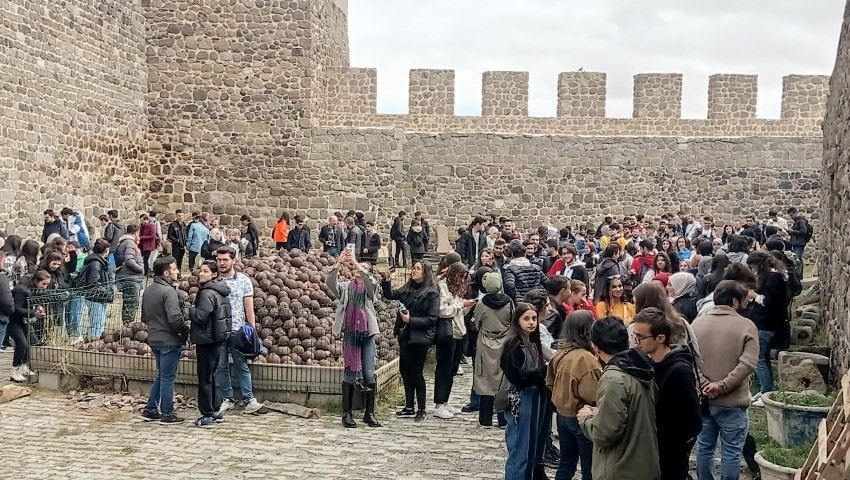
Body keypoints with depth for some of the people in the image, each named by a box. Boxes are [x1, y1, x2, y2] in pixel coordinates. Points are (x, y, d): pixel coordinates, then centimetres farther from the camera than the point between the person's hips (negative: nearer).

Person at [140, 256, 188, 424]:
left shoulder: (148, 290, 9)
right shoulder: (169, 291, -19)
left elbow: (144, 316, 17)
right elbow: (175, 318, -25)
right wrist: (185, 330, -11)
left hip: (154, 339, 8)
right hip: (169, 340, -8)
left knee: (161, 375, 21)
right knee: (168, 377, 1)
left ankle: (150, 410, 24)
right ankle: (167, 415, 9)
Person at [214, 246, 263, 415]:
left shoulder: (244, 280, 2)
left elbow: (249, 307, 2)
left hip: (237, 330, -1)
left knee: (242, 366, 1)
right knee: (221, 367, 7)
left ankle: (249, 400, 3)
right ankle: (227, 399, 17)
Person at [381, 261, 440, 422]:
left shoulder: (432, 293, -10)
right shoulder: (407, 289, 9)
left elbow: (432, 318, -14)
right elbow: (390, 295, 6)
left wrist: (411, 320, -19)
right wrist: (386, 280, -9)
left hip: (420, 338, -7)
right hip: (405, 335, 7)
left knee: (416, 373, -1)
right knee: (405, 370, 12)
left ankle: (422, 410, 11)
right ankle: (409, 407, 25)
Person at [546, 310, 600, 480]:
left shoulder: (560, 353, 1)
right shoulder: (585, 358, -25)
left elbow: (550, 382, 12)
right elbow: (592, 395, -25)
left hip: (562, 414, 8)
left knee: (566, 464, 19)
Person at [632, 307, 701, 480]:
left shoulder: (679, 370, -22)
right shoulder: (649, 363, 1)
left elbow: (692, 420, -19)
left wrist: (673, 448, -14)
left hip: (672, 453, -7)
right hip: (650, 447, 7)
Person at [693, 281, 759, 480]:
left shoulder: (698, 322, 0)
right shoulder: (746, 326, -9)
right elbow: (747, 364, -19)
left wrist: (703, 382, -8)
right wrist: (723, 386, -17)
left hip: (702, 398, 4)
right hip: (732, 401, -4)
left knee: (704, 447, 16)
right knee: (731, 452, 6)